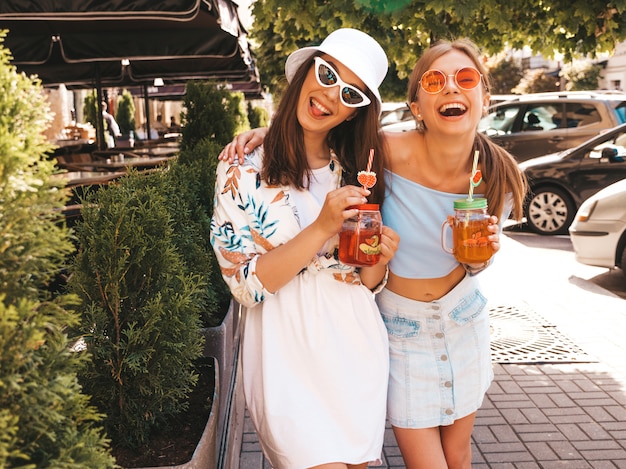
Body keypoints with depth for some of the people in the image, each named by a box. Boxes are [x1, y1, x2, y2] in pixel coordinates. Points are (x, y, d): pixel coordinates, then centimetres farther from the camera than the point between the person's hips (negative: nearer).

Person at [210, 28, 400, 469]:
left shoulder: (355, 169, 5)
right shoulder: (244, 167, -8)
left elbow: (365, 280, 12)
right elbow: (247, 285, -13)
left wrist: (378, 263, -11)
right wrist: (322, 227, -23)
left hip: (359, 350, 4)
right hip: (291, 361, -4)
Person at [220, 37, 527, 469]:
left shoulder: (499, 177, -15)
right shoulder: (392, 152, -27)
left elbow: (475, 265, 0)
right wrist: (270, 133, -24)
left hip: (464, 319, 3)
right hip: (401, 325, -3)